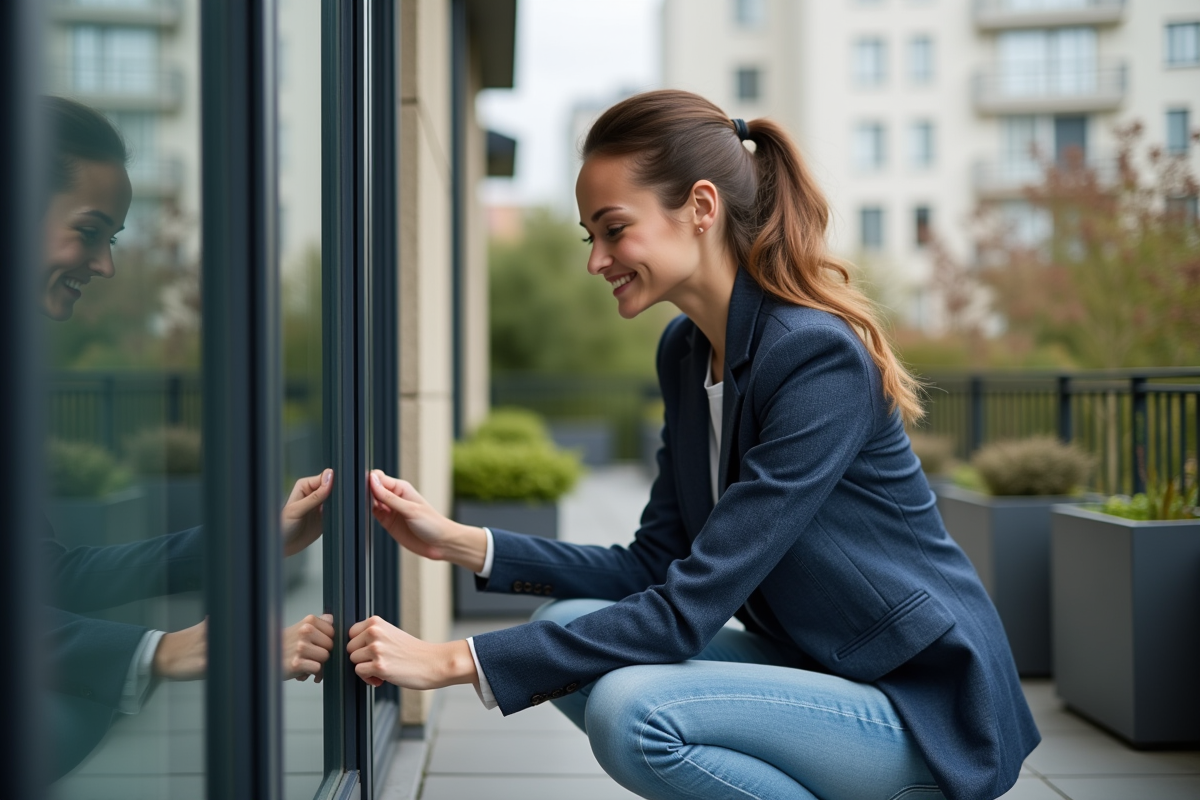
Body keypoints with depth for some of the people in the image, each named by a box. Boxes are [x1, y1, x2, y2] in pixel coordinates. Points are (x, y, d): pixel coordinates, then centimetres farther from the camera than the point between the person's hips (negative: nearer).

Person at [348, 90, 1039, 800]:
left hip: (925, 710, -8)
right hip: (809, 664, 8)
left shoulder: (821, 357, -24)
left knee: (631, 709, -26)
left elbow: (689, 610, -26)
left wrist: (456, 661, -25)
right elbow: (656, 565, 5)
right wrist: (461, 543, -6)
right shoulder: (685, 351, 3)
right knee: (569, 628, -6)